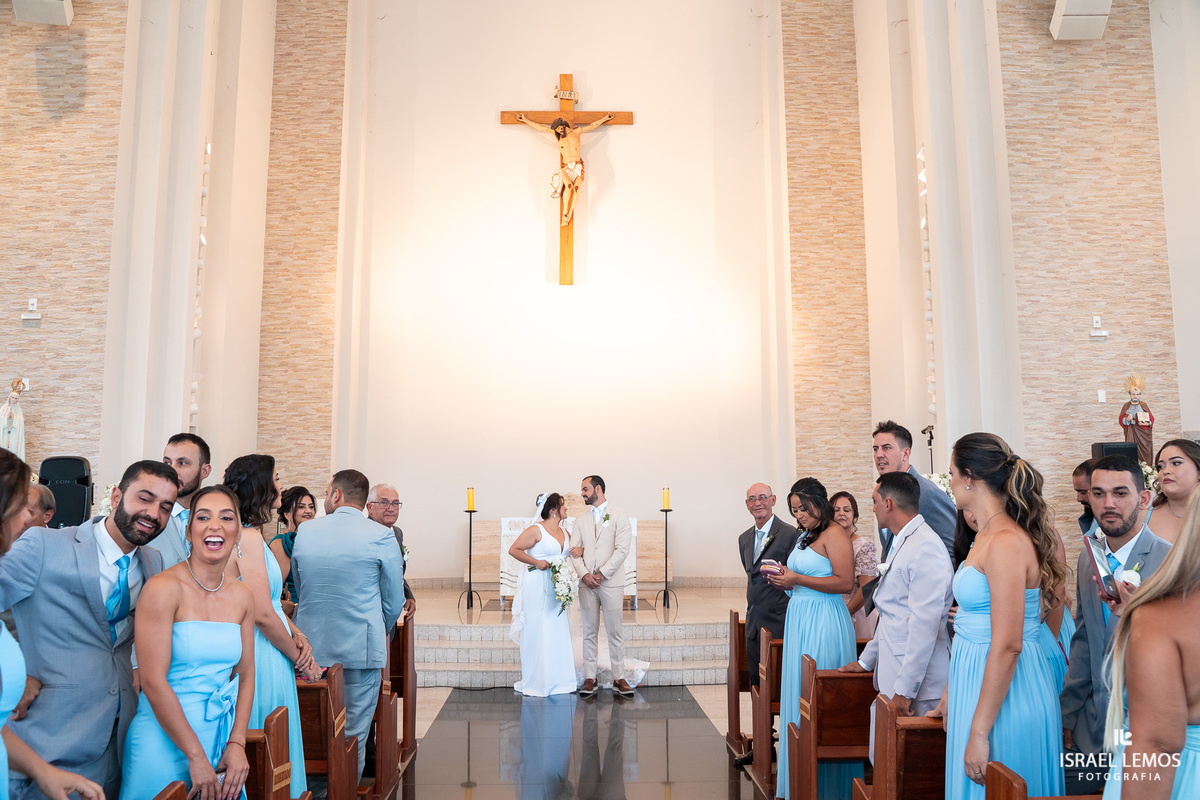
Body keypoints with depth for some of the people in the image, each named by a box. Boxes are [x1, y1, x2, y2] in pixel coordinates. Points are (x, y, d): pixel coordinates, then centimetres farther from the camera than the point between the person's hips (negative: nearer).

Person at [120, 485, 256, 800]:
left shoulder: (242, 597, 3)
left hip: (221, 736, 5)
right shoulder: (164, 588, -14)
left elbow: (245, 674, 7)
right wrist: (196, 756, -16)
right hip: (165, 741, -5)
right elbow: (153, 682, -17)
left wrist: (237, 744, -5)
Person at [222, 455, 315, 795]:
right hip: (264, 659, -10)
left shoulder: (252, 536, 11)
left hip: (266, 655, 10)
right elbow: (262, 614, -22)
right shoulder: (249, 537, -19)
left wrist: (297, 634, 0)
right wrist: (299, 658, -10)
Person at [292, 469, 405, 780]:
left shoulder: (304, 531, 2)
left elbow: (300, 588, 15)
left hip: (310, 648, 4)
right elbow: (394, 601, -1)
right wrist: (381, 633, 19)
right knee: (353, 736, 6)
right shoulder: (381, 536, -8)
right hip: (360, 648, -4)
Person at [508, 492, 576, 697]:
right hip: (537, 587, -7)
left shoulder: (564, 532, 12)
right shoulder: (536, 530, -9)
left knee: (557, 632, 9)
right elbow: (514, 550, -10)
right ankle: (534, 682, 10)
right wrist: (536, 562, -16)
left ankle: (556, 679, 20)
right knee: (536, 633, -1)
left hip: (557, 588, 7)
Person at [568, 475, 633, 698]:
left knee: (615, 631, 0)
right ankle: (590, 678, 12)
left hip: (611, 582, -4)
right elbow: (574, 550, 7)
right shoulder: (582, 519, 13)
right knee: (589, 632, 6)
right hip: (587, 583, 4)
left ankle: (619, 678, 7)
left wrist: (602, 574, -13)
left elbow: (622, 549, -8)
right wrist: (584, 574, -9)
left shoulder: (619, 515, 0)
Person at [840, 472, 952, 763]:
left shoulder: (925, 548, -17)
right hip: (892, 674, 9)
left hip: (916, 684, -9)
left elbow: (925, 625, -22)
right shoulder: (903, 544, 16)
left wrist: (905, 689, -21)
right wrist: (866, 661, 26)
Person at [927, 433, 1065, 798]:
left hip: (1004, 694, -9)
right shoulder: (986, 536, 9)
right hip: (975, 683, 9)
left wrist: (979, 732, -21)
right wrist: (952, 692, 19)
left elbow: (1007, 646, -24)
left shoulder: (1005, 543, -21)